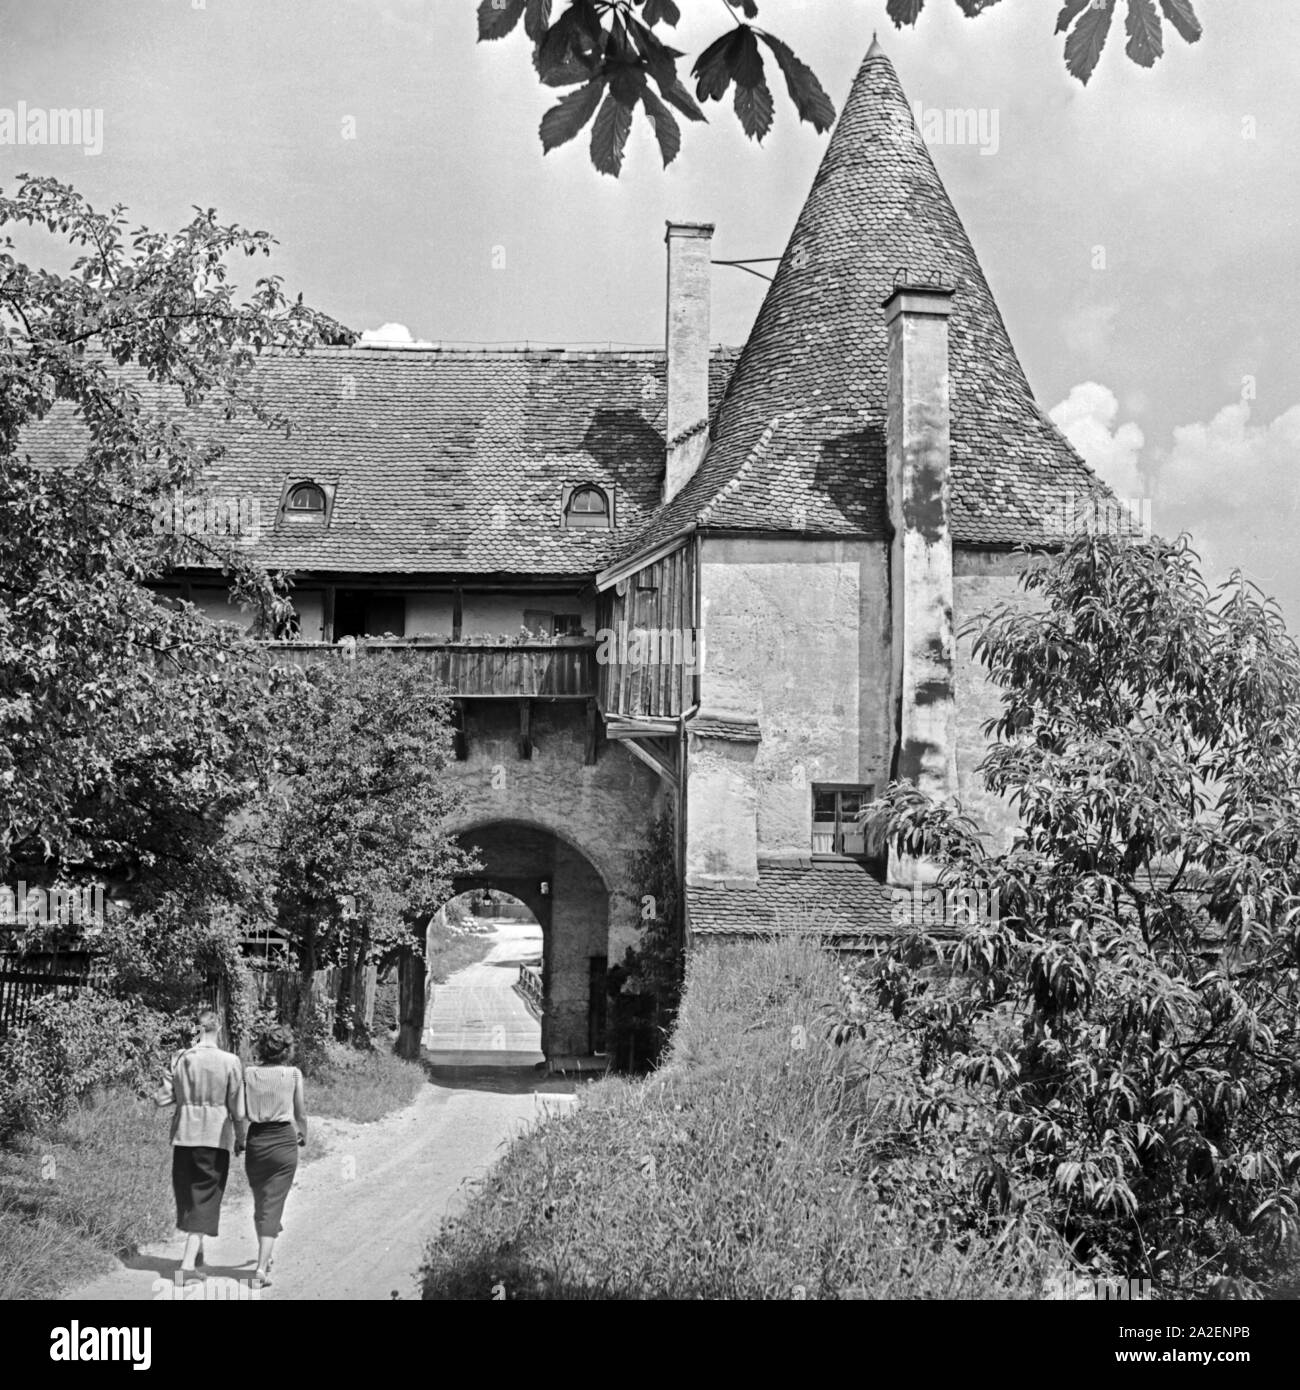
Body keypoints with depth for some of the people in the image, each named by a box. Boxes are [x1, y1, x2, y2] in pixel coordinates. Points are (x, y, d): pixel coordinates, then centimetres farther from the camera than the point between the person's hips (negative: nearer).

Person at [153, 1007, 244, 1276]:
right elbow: (237, 1109, -5)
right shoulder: (229, 1062, -9)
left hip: (184, 1135, 2)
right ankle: (189, 1260, -7)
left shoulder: (180, 1059, -4)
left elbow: (163, 1097, -5)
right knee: (205, 1196, 3)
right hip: (216, 1136, -2)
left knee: (186, 1192, 19)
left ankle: (196, 1251, 33)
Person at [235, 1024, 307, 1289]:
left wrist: (239, 1139, 14)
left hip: (256, 1141, 3)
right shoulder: (293, 1074, -5)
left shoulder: (248, 1074, -1)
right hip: (283, 1141, -2)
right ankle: (261, 1269, -11)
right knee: (273, 1205, -2)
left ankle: (265, 1259, 35)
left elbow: (241, 1112, -1)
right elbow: (300, 1111, 5)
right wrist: (302, 1135, 24)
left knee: (260, 1203, 19)